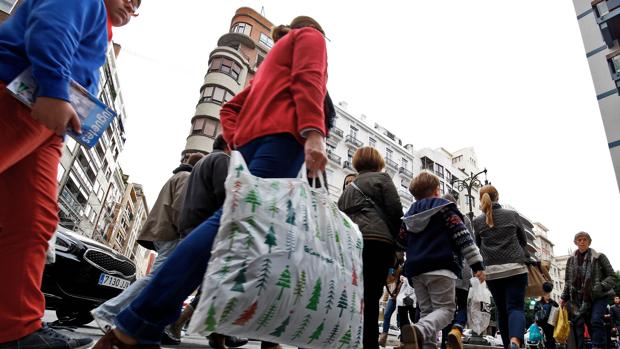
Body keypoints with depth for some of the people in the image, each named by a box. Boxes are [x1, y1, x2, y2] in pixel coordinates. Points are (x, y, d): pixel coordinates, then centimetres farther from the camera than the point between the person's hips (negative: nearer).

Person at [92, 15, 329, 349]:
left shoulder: (273, 57, 40)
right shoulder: (310, 36, 20)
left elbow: (230, 108, 28)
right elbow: (307, 80, -5)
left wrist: (238, 145, 13)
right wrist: (313, 132, -19)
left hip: (252, 139, 9)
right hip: (283, 134, -9)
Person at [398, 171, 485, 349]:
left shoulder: (409, 214, 18)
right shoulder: (444, 207, 2)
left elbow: (401, 241, 23)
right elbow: (463, 237, -6)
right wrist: (477, 264, -6)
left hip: (415, 269, 6)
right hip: (440, 268, -5)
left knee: (426, 311, 12)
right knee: (445, 309, -6)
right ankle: (418, 331, -32)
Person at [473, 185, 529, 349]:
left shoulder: (478, 221, 3)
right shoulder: (512, 215, 3)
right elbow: (523, 240, 15)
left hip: (492, 271, 1)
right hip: (515, 268, -1)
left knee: (501, 310, 13)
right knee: (516, 307, -4)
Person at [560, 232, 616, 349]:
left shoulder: (599, 257, 0)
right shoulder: (571, 260, 10)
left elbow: (612, 276, 1)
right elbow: (568, 281, 16)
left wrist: (600, 287, -15)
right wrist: (564, 297, 12)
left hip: (599, 296, -3)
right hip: (579, 298, 3)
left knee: (595, 321, -18)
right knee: (577, 324, -2)